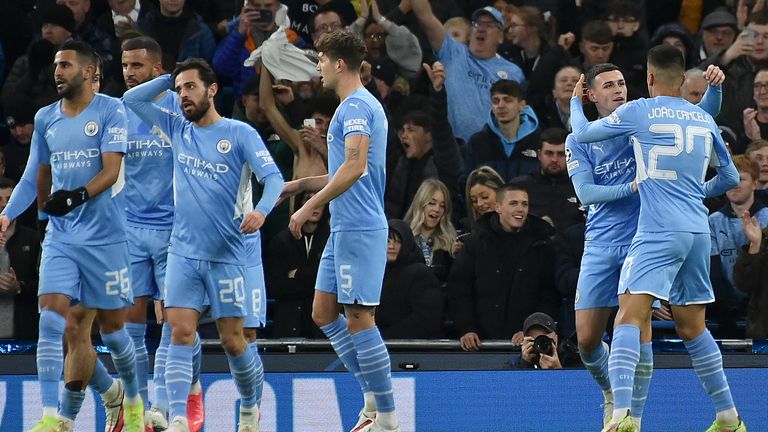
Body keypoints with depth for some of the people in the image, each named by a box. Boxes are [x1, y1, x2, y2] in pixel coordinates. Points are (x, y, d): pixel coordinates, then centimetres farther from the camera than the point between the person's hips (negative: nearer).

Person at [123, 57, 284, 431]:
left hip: (226, 255, -3)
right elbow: (132, 100, 15)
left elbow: (274, 177, -11)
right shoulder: (177, 129, 10)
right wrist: (171, 78, 6)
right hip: (183, 254, 3)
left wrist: (261, 210, -30)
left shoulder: (240, 134, -4)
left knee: (232, 341, 3)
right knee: (180, 335, -10)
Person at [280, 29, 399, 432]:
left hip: (359, 230, -10)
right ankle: (373, 400, 13)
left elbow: (355, 167, -25)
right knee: (323, 313, 11)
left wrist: (308, 207, -22)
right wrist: (301, 184, 23)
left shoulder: (357, 106, -13)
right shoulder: (354, 106, 19)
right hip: (343, 230, 10)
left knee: (359, 320, -8)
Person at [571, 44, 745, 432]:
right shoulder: (703, 119, 13)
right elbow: (730, 178, 24)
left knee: (629, 317, -14)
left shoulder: (638, 112, -2)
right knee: (691, 326, 17)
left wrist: (575, 101, 34)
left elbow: (583, 133, 13)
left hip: (659, 232, -6)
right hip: (698, 232, 6)